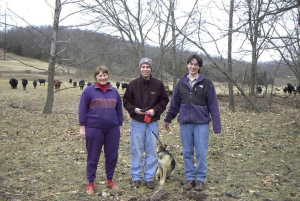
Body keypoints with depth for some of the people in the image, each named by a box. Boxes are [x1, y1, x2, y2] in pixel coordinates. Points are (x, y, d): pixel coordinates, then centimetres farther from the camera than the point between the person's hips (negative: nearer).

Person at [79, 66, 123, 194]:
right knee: (93, 157, 5)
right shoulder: (89, 90, 0)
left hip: (112, 129, 3)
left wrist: (119, 125, 11)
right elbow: (82, 109, -1)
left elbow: (119, 109, 15)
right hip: (94, 129, -3)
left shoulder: (114, 91, 11)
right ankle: (91, 183, 18)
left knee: (112, 156, 9)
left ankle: (110, 180, 26)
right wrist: (82, 126, -5)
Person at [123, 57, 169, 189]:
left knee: (151, 151, 6)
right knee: (137, 150, 5)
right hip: (137, 122, 0)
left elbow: (164, 100, 7)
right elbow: (126, 101, 7)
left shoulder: (158, 84, 0)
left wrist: (155, 110, -8)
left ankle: (149, 177, 18)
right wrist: (134, 109, -11)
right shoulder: (133, 84, -1)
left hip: (153, 122, 1)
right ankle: (136, 177, 18)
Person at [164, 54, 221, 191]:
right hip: (185, 123, 3)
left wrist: (217, 126, -9)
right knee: (187, 153, 10)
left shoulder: (206, 83, -3)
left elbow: (213, 105, -5)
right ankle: (189, 178, 22)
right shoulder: (181, 83, 6)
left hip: (201, 123, -3)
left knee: (201, 153, 3)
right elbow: (174, 103, 14)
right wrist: (168, 119, 19)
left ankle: (200, 179, 17)